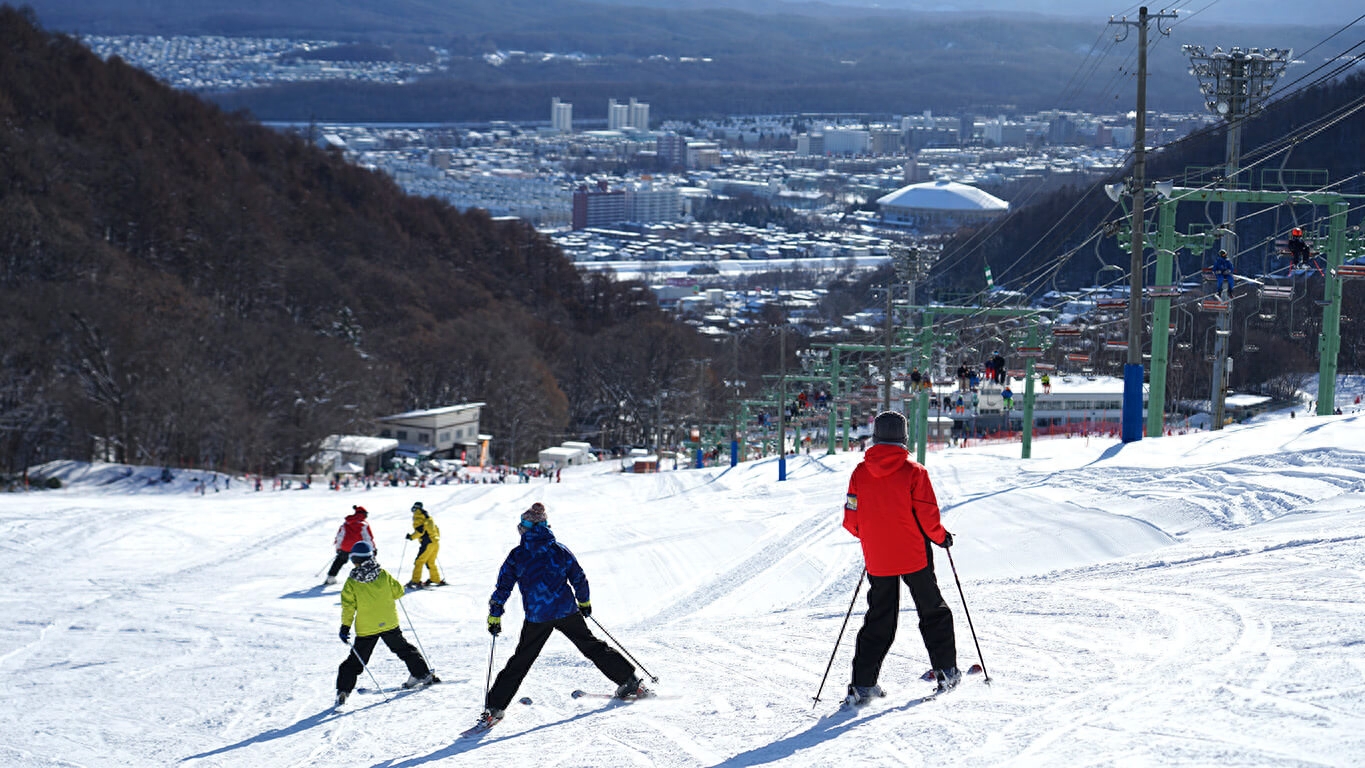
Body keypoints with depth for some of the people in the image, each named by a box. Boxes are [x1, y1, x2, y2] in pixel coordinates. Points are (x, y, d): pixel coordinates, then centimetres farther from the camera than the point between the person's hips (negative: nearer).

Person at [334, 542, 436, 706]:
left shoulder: (352, 583, -10)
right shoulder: (383, 575, -8)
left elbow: (348, 607, -9)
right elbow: (398, 591, 3)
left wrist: (345, 627, -2)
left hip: (366, 629, -1)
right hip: (389, 623, 1)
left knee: (356, 660, 6)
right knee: (404, 649, 20)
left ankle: (343, 690, -1)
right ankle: (423, 674, 24)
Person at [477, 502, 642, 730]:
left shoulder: (517, 555, -1)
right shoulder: (559, 550, 4)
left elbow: (503, 586, -2)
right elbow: (579, 577, 10)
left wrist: (495, 615, 6)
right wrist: (584, 601, 26)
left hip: (537, 617, -2)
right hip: (567, 611, 2)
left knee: (520, 662, 6)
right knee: (593, 647, 15)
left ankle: (494, 707, 3)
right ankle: (630, 682, 15)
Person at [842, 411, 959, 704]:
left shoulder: (860, 473, -4)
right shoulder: (914, 472, -12)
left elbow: (851, 520, -1)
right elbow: (927, 516, -12)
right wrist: (941, 537, 7)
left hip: (877, 560, 3)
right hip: (913, 556, -3)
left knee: (878, 620, 10)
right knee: (933, 611, 16)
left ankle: (863, 683, 4)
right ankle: (946, 672, 18)